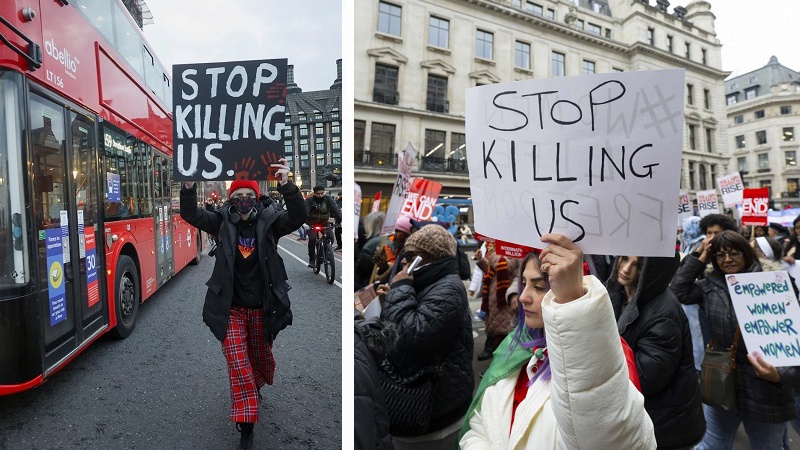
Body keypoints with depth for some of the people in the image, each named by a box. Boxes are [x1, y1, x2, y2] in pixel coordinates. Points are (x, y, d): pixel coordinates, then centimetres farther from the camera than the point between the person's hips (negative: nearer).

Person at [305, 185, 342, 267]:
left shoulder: (328, 199, -13)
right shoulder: (309, 200, -17)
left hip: (324, 223, 2)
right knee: (312, 239, -22)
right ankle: (311, 258, -2)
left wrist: (340, 220, -37)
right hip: (312, 223, -2)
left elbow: (336, 209, -22)